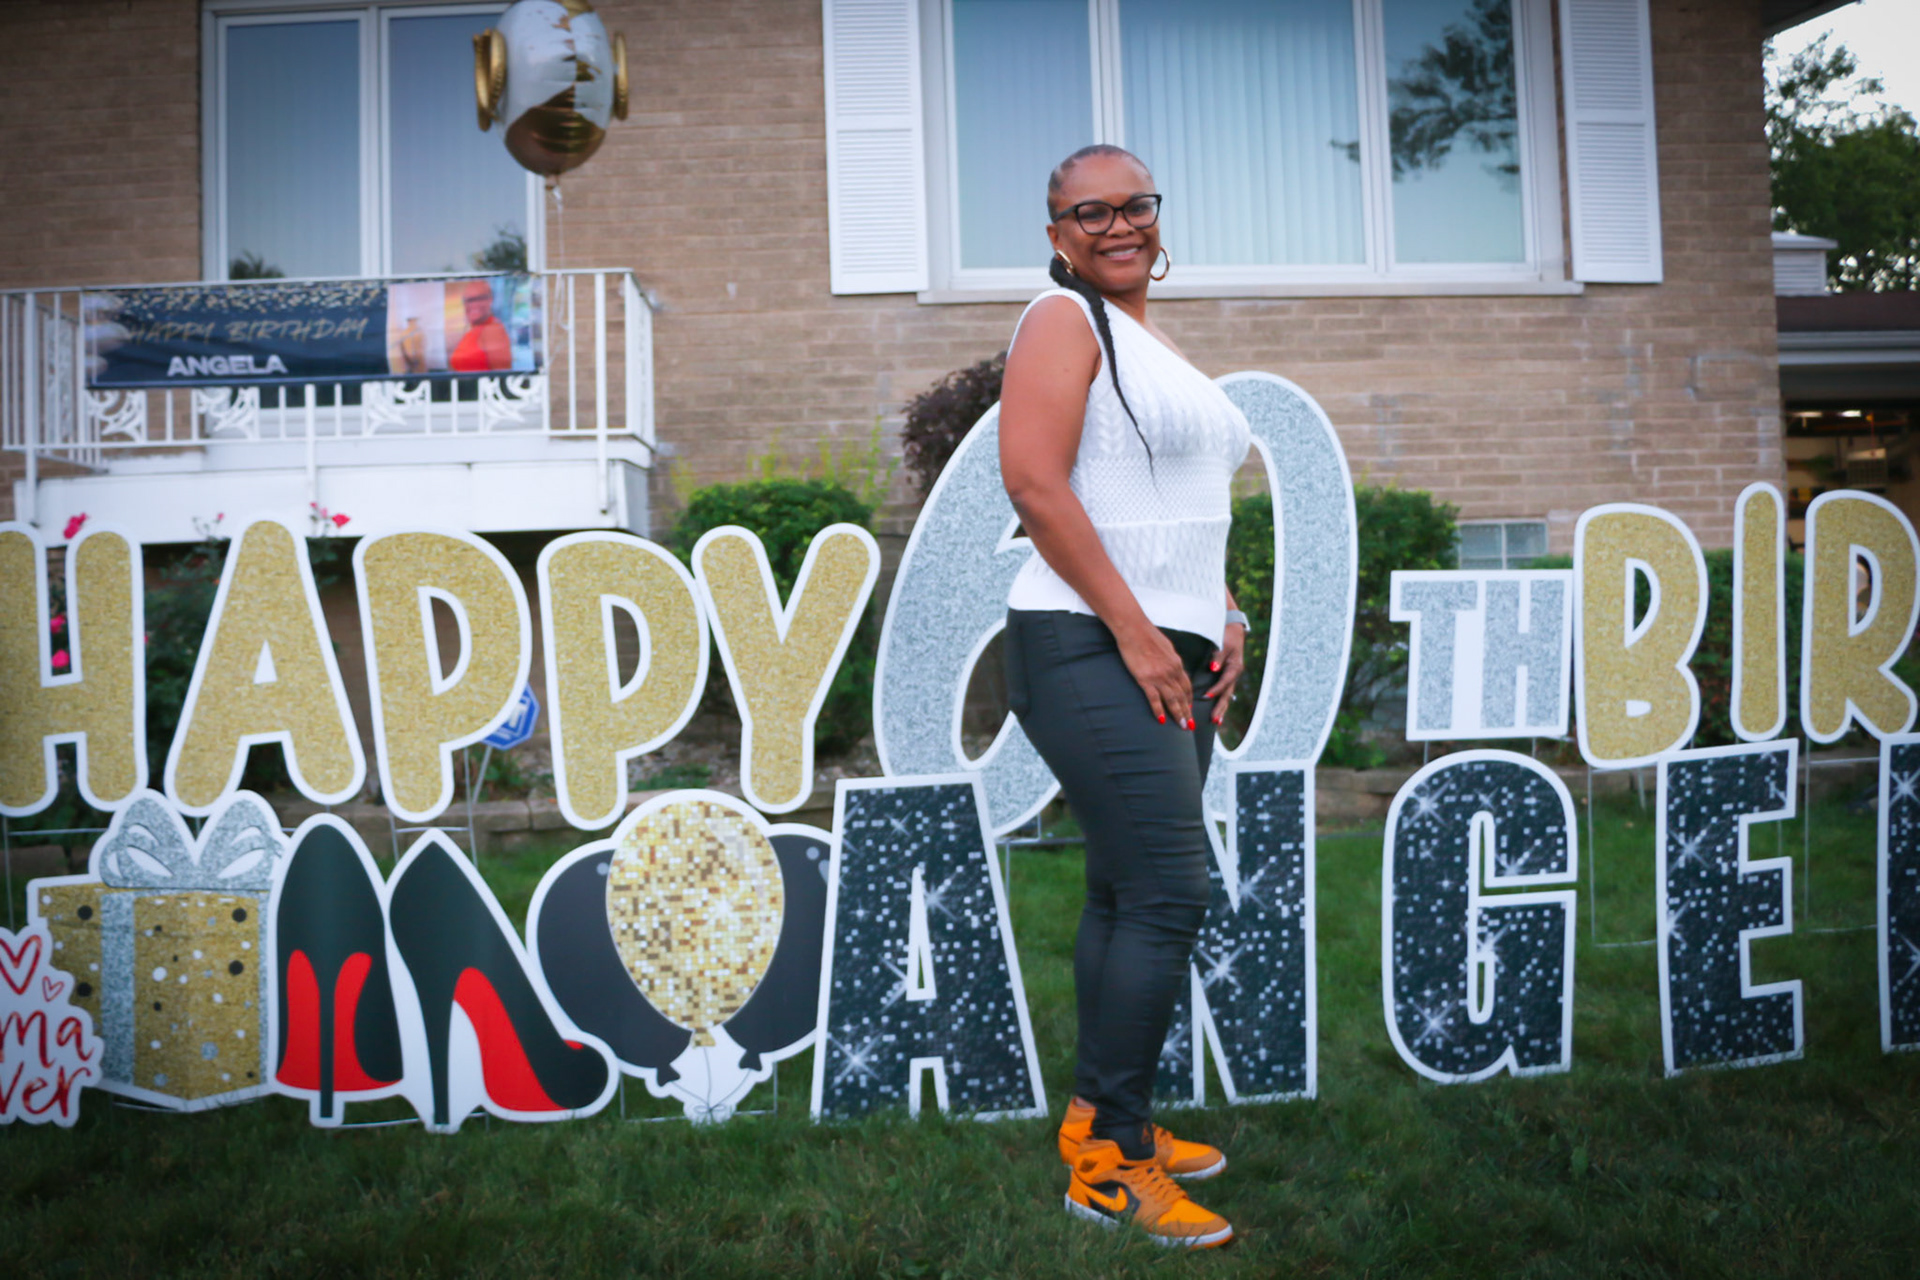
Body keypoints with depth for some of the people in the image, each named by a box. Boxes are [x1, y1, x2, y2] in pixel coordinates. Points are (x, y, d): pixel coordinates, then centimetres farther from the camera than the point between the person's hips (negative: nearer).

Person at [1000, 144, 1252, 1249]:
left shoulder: (1160, 346, 23)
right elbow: (1033, 478, -17)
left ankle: (1101, 1118, 25)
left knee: (1127, 891, 12)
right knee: (1169, 890, -11)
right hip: (1090, 650, -9)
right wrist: (1135, 633, -18)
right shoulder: (1066, 320, -4)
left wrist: (1226, 620, 14)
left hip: (1168, 659, 9)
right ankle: (1111, 1163, 0)